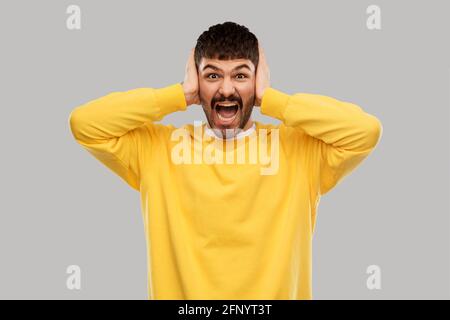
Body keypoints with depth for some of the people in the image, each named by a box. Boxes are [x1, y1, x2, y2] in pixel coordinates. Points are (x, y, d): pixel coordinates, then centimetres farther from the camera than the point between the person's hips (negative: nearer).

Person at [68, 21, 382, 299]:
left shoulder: (301, 147, -5)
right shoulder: (157, 147, -3)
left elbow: (366, 129, -19)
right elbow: (85, 122, -12)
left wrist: (269, 99, -13)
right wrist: (181, 95, -10)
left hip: (276, 291, 0)